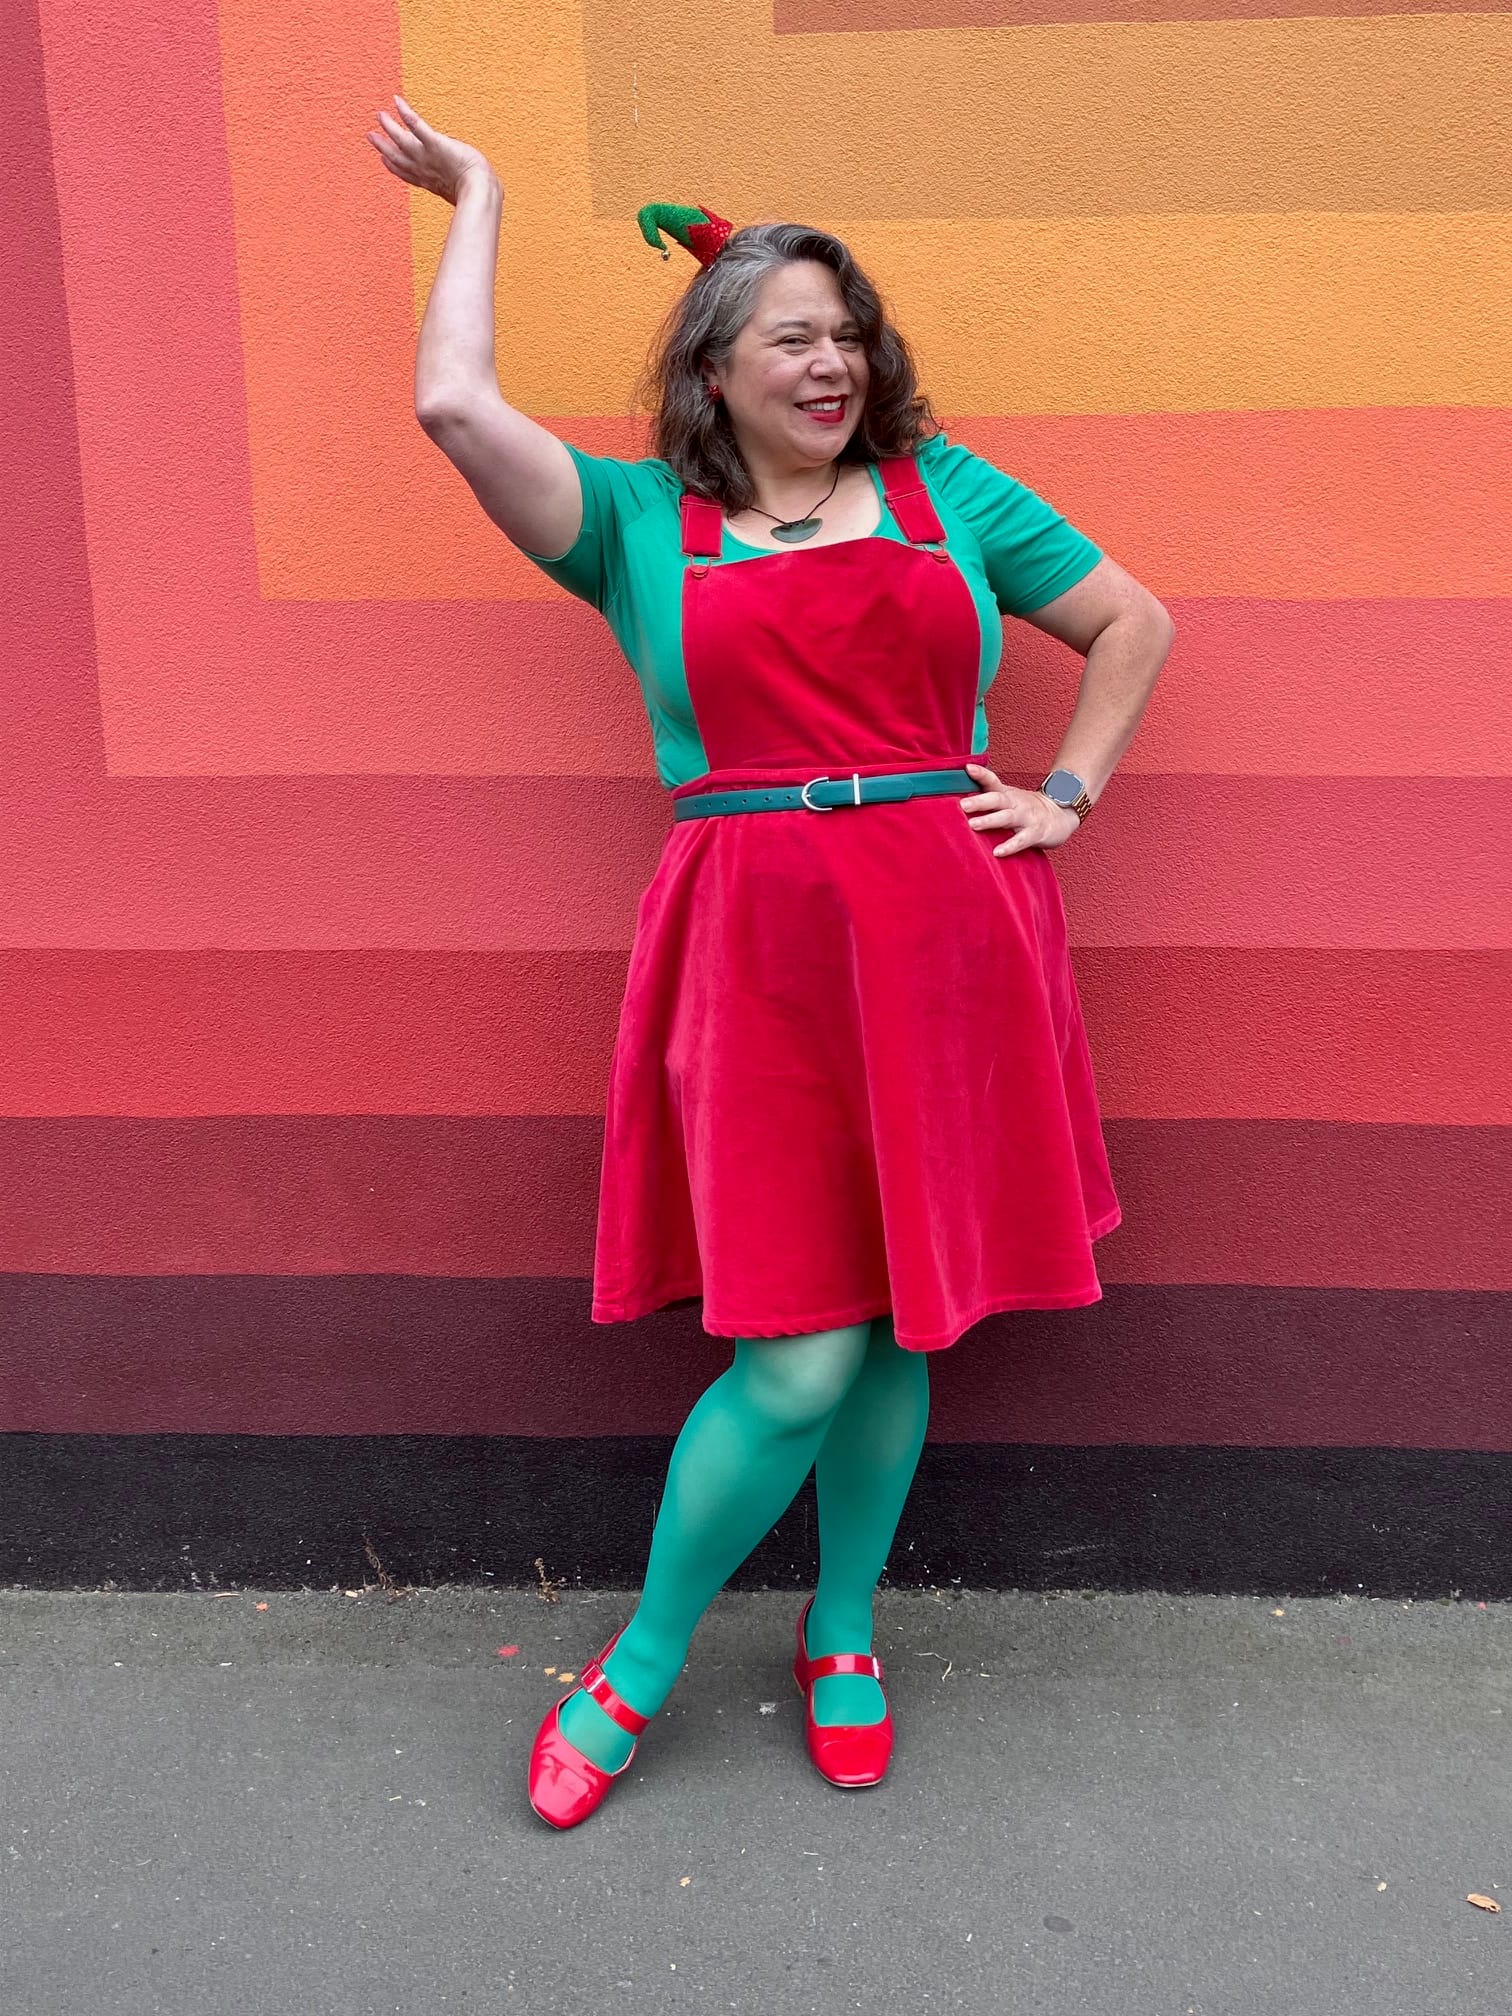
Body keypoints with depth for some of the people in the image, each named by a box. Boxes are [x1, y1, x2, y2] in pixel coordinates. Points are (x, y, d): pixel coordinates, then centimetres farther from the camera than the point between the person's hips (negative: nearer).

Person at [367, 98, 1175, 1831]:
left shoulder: (952, 494, 13)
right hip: (757, 952, -3)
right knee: (802, 1354, -6)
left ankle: (840, 1632, 33)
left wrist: (1067, 794, 8)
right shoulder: (637, 522, 8)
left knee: (897, 1324, 10)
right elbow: (457, 407, -7)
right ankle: (641, 1664, 19)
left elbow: (1135, 622, 20)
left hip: (945, 938, 3)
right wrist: (477, 201, 8)